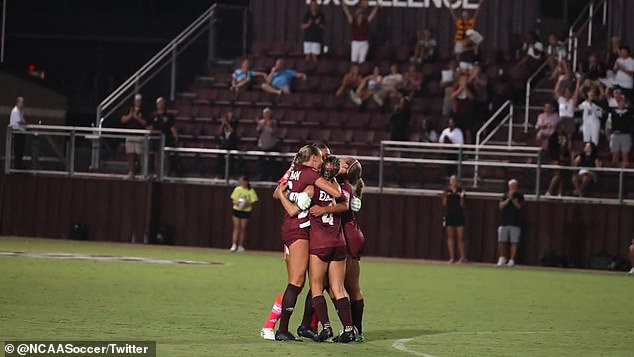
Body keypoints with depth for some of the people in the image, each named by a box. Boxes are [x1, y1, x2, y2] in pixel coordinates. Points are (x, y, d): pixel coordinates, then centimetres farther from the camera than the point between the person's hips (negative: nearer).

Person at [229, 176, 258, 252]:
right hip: (237, 210, 1)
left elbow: (253, 202, -1)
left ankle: (241, 246, 9)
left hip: (246, 211, -1)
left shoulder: (250, 191, -4)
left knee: (243, 228, 1)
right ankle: (234, 245, -7)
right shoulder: (237, 189, 2)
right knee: (236, 227, -4)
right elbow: (233, 200, 5)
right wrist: (236, 202, -17)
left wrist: (248, 204, -21)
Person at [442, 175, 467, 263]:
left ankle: (462, 257, 3)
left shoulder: (460, 191, 4)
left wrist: (461, 197, -12)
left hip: (459, 215, -1)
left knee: (460, 237, -3)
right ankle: (452, 257, 5)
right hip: (449, 215, 1)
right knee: (450, 237, 3)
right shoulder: (446, 191, 4)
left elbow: (462, 205, 3)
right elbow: (444, 205, 4)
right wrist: (445, 197, -12)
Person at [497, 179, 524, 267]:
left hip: (515, 222, -3)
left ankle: (512, 260, -1)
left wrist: (512, 199, -13)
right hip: (504, 222, 3)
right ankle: (502, 258, 14)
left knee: (514, 242, -5)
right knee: (501, 241, 1)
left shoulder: (519, 196, 4)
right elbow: (501, 206, -1)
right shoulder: (505, 195, 10)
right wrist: (508, 199, -10)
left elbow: (519, 206, -8)